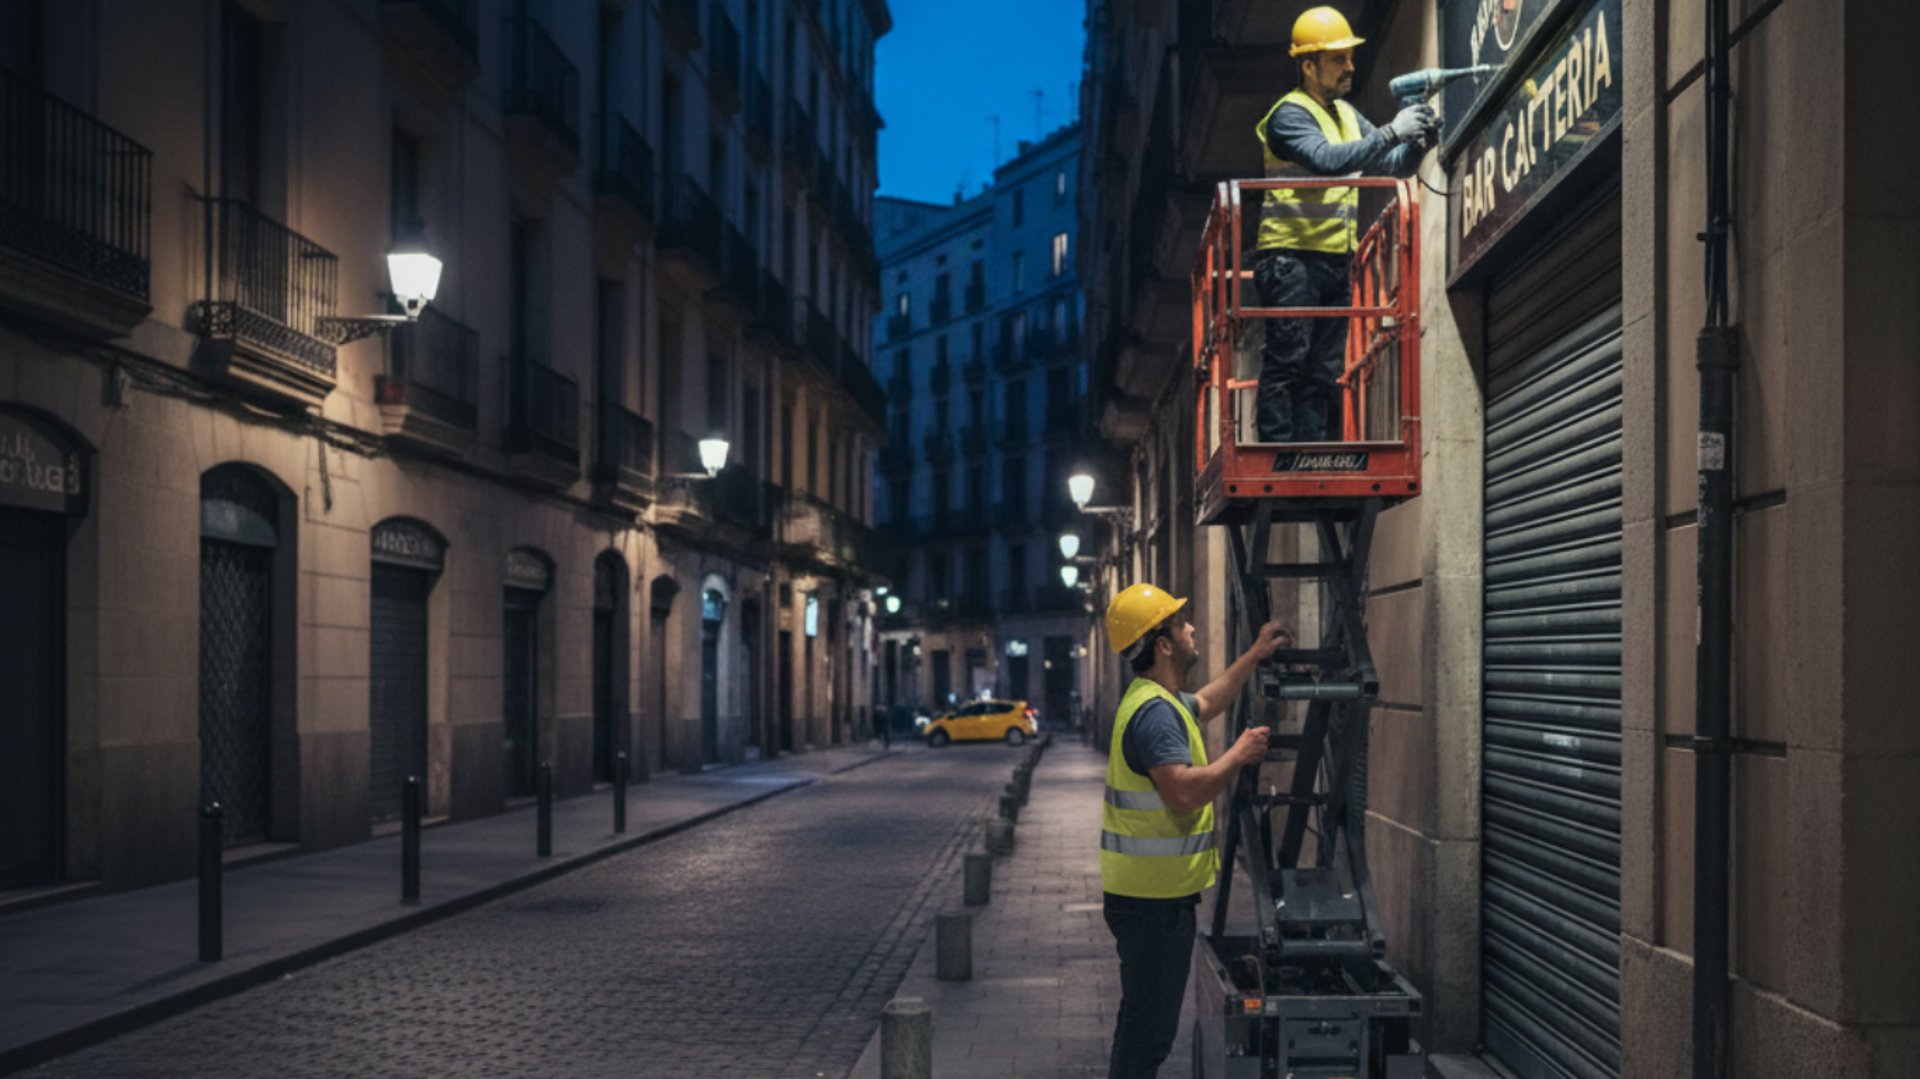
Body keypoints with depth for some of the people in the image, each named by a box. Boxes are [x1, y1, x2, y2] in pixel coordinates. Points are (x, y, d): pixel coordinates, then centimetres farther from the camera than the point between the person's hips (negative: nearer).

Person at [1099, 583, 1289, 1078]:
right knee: (1148, 1024, -5)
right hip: (1154, 897, -11)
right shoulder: (1155, 712, -21)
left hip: (1154, 892, 11)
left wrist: (1254, 656, 36)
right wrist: (1239, 755, -19)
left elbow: (1206, 702, 36)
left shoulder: (1160, 700, 13)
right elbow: (1185, 791, -33)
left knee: (1145, 1018, 21)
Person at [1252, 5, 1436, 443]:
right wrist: (1391, 132, -24)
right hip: (1291, 258, -8)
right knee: (1286, 362, -9)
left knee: (1324, 371, 7)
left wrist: (1418, 143, -6)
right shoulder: (1289, 115, -8)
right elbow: (1328, 159, -25)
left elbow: (1391, 165, 15)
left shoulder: (1346, 115, 17)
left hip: (1335, 260, 8)